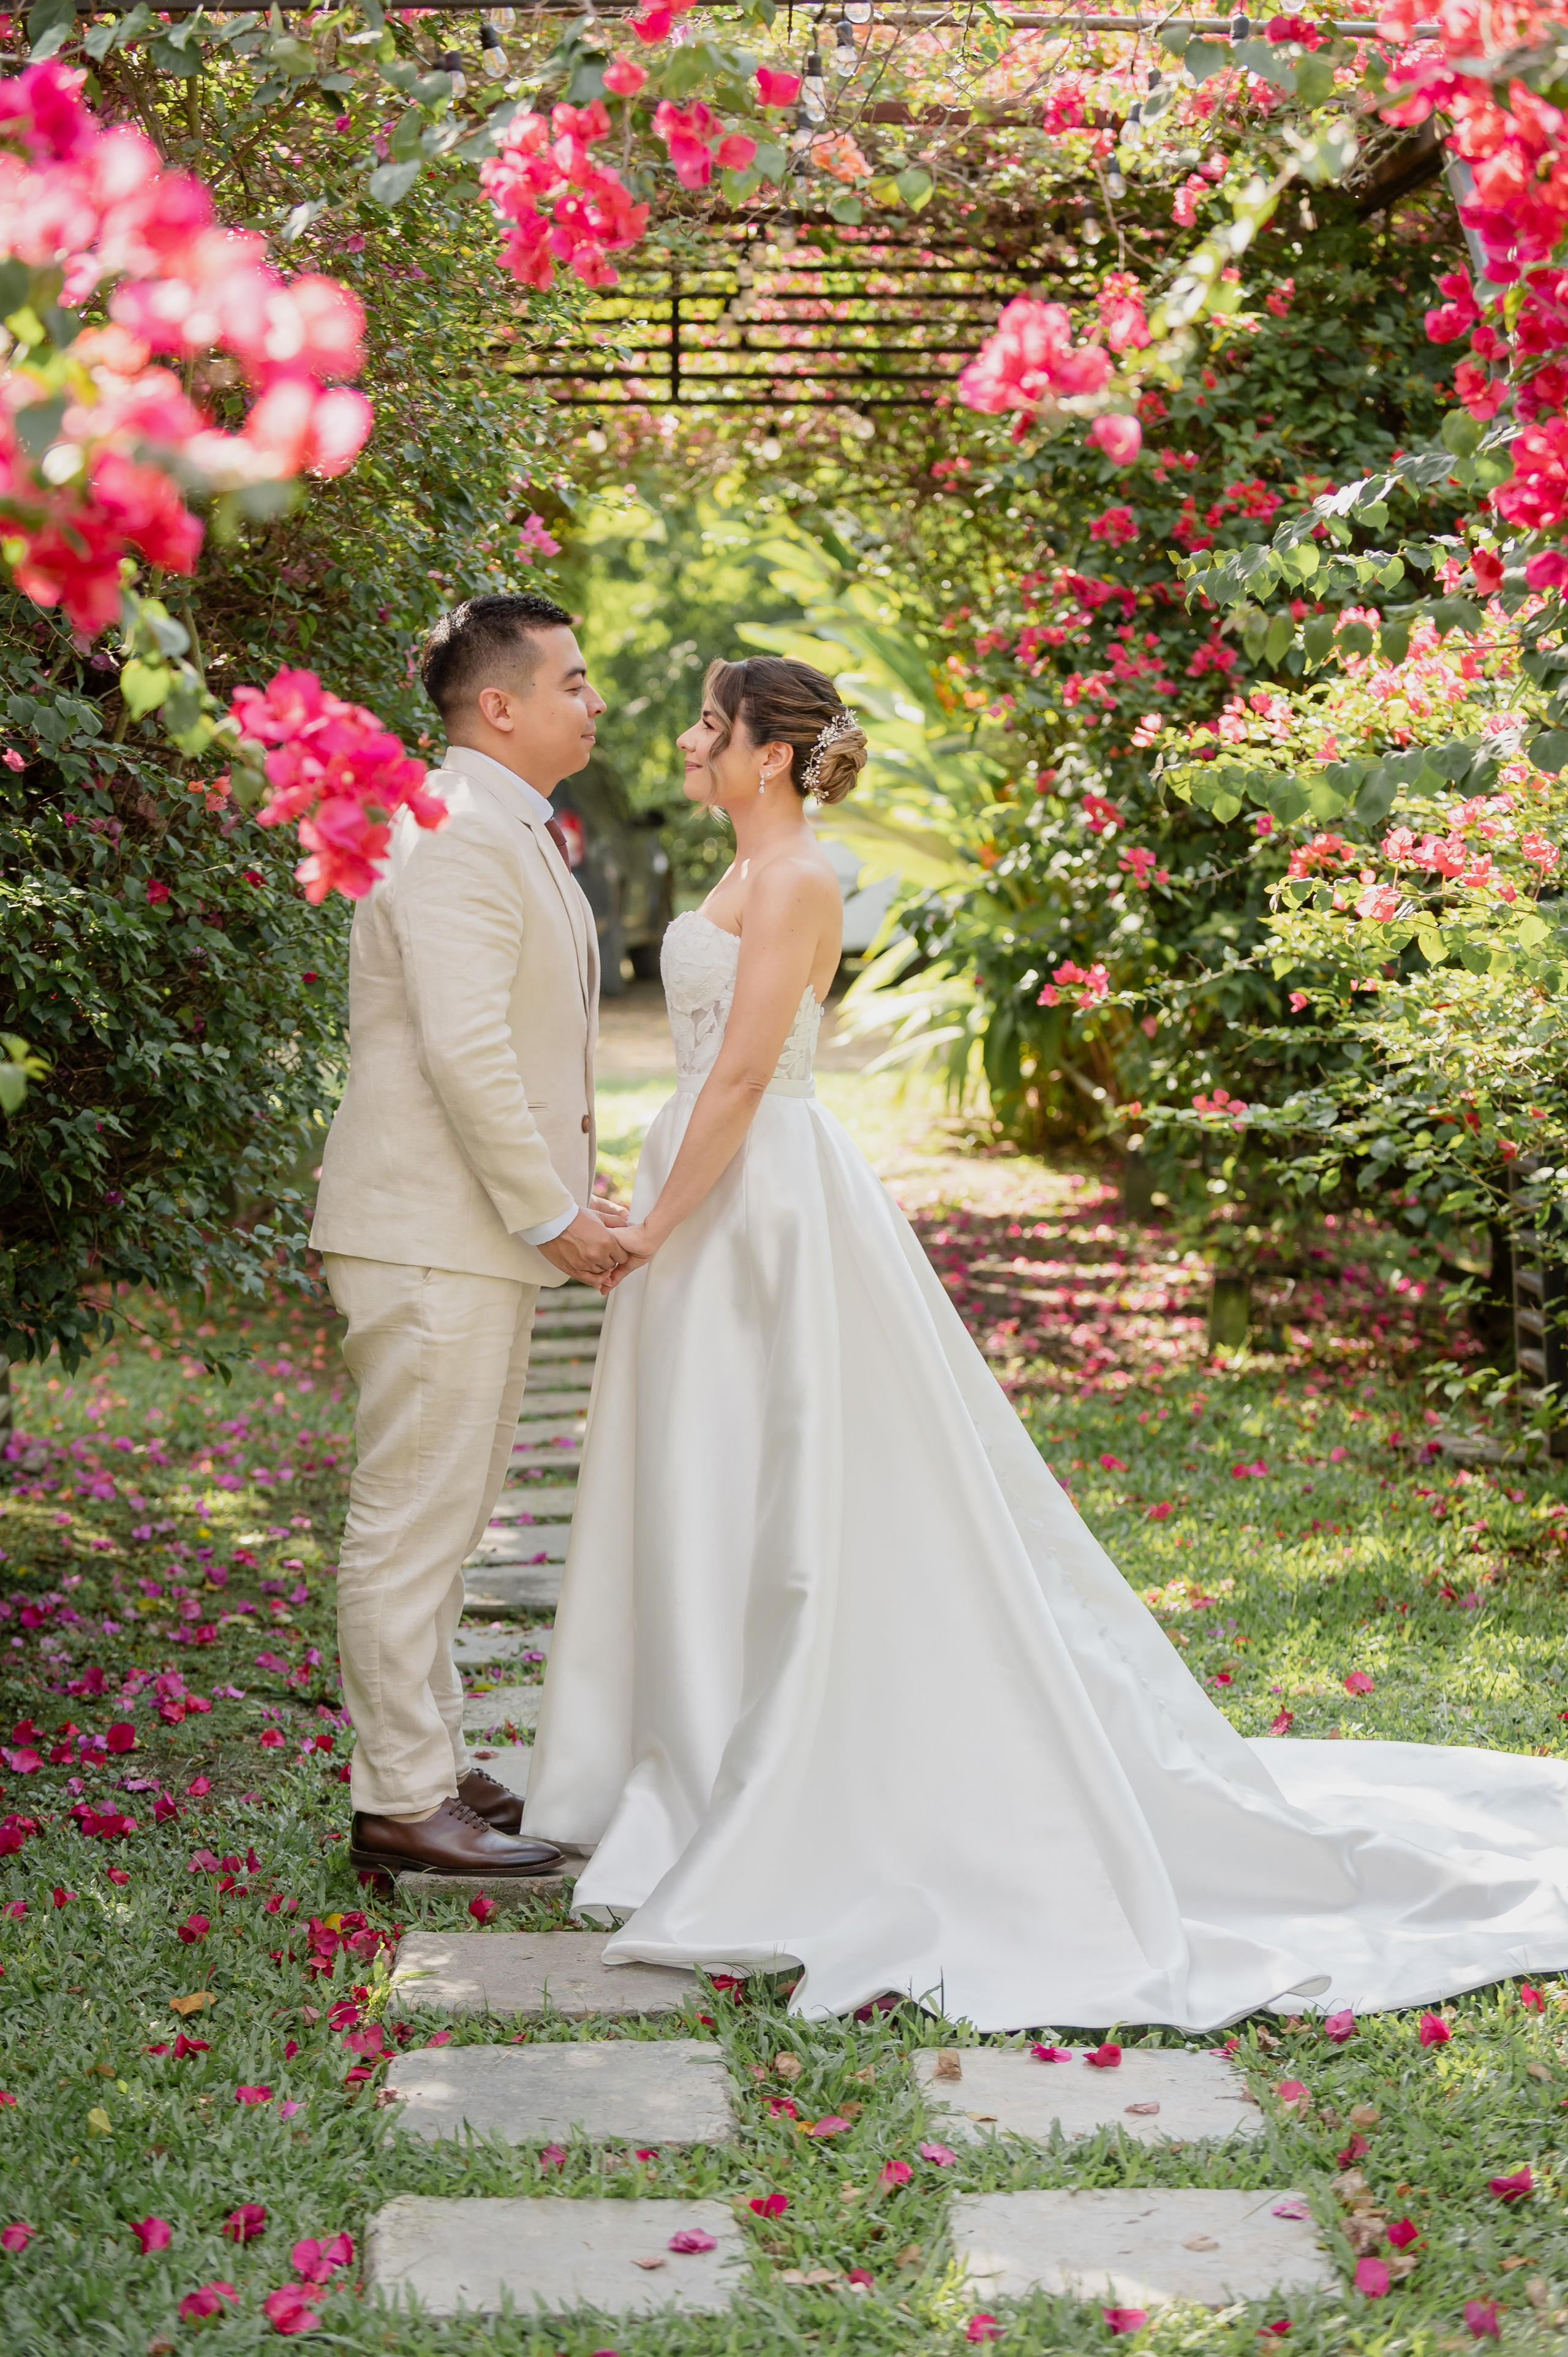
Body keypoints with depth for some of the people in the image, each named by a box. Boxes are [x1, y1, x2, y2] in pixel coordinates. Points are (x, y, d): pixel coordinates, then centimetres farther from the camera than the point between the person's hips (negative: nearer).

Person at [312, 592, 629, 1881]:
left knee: (440, 1518, 17)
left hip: (487, 1235, 11)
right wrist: (551, 1212, -18)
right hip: (435, 1237, -11)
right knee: (413, 1520, -3)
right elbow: (463, 1048, -24)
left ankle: (430, 1763, 27)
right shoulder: (455, 834, -17)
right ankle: (402, 1800, 4)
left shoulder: (514, 832, 17)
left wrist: (566, 1197, 14)